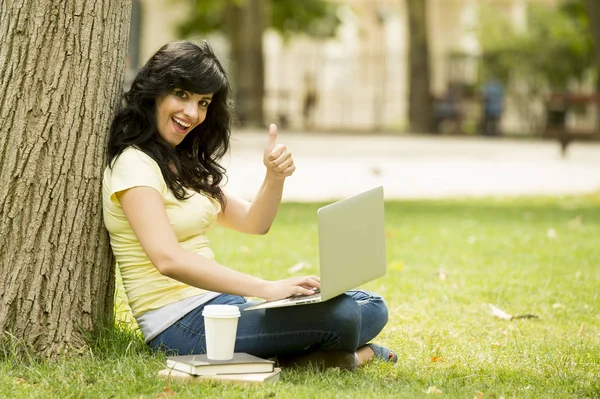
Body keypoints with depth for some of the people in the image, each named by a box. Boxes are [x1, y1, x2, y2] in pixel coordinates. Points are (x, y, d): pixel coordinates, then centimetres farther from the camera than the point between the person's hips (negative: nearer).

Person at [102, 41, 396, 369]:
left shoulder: (184, 164, 16)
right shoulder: (134, 164, -12)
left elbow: (254, 223, 16)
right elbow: (168, 259, -27)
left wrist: (275, 176, -6)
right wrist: (266, 289, -32)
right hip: (181, 325, -9)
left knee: (371, 308, 1)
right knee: (339, 314, -24)